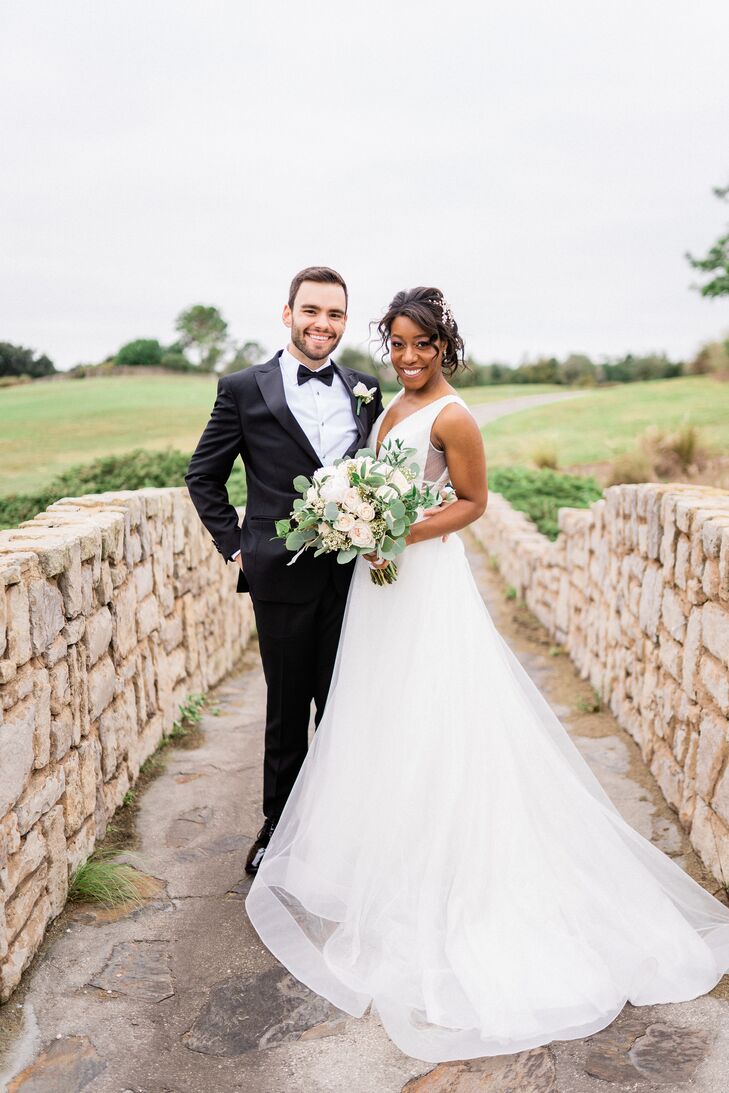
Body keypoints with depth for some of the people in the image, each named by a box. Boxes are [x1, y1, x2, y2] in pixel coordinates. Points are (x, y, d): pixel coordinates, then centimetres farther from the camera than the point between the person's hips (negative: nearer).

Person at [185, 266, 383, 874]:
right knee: (287, 710, 11)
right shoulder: (243, 389, -1)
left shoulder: (366, 391, 8)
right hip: (282, 575, -2)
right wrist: (235, 544, 0)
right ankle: (279, 825, 29)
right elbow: (203, 476, 6)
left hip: (354, 574, 3)